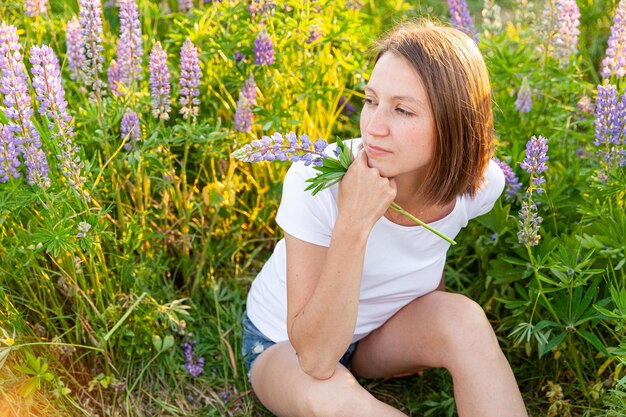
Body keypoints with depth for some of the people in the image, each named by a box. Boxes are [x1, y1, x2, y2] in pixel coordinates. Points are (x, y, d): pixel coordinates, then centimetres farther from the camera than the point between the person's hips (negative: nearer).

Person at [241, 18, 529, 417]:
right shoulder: (316, 179, -33)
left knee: (463, 316, -26)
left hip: (380, 332, 4)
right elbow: (316, 360, -35)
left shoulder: (480, 185, -20)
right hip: (284, 345, -3)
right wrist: (353, 223, -44)